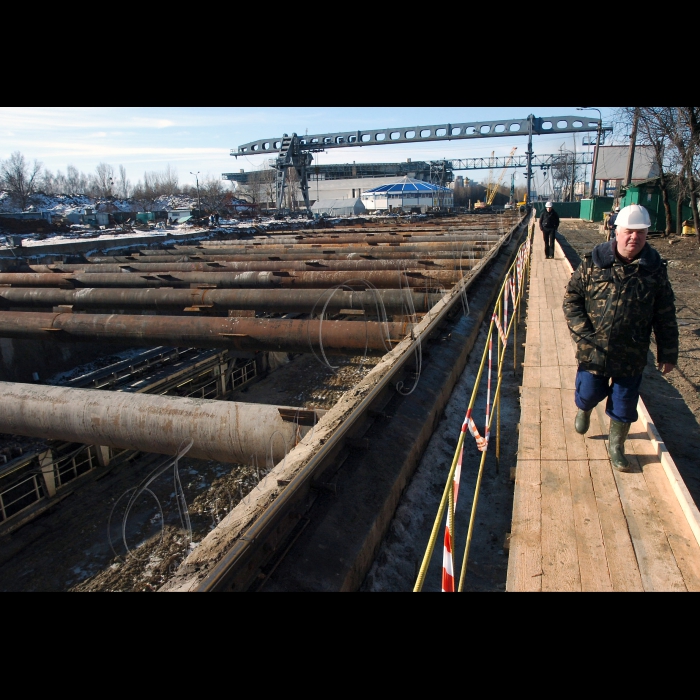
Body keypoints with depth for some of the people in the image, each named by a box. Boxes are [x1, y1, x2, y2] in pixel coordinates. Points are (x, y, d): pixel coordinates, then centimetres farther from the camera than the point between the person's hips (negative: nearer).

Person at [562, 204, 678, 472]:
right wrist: (583, 332, -14)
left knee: (624, 404, 12)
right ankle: (584, 409, 50)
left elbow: (665, 316, 3)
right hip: (593, 350, -1)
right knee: (590, 393, 13)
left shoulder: (655, 268, -2)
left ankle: (616, 444, 36)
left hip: (632, 356, 1)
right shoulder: (593, 262, -7)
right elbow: (571, 298, -4)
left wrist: (667, 353, 4)